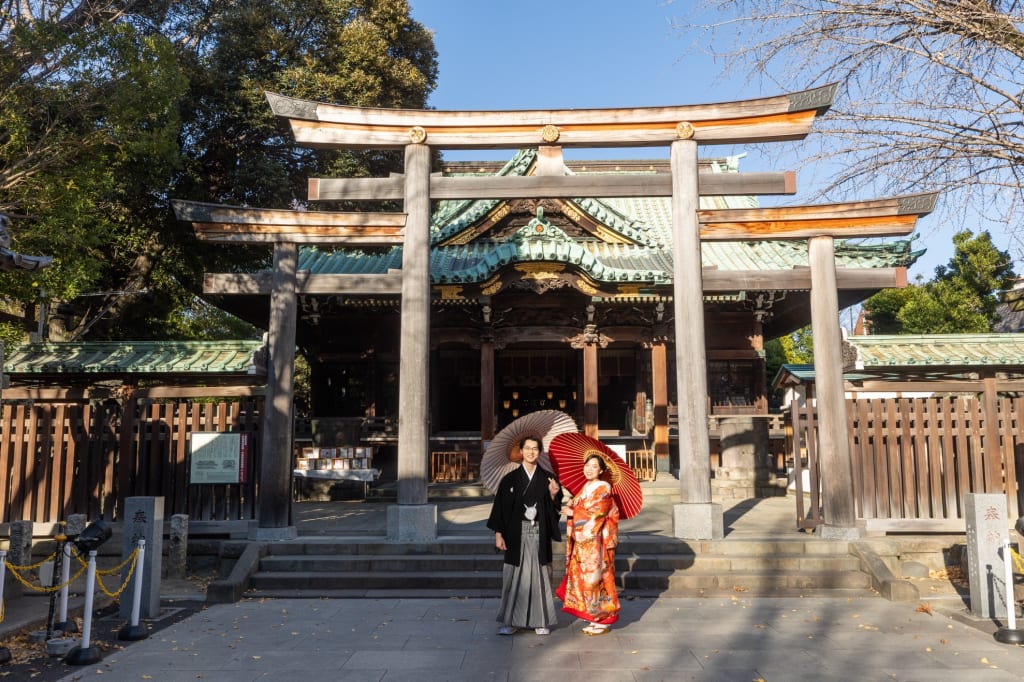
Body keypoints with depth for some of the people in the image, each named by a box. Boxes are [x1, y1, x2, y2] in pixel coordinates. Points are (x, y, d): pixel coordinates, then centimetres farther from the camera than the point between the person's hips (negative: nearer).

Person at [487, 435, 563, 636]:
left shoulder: (548, 478, 5)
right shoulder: (510, 479, 2)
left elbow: (555, 508, 6)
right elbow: (500, 506, 2)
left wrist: (553, 495, -14)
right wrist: (498, 534, -3)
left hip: (540, 534, 1)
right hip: (516, 534, -1)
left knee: (540, 576, 5)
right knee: (514, 576, 2)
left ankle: (541, 621, 16)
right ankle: (510, 621, 11)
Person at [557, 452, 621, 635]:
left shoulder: (603, 488, -10)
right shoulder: (586, 487, 13)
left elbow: (595, 515, -15)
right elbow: (579, 507, 16)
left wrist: (572, 512, -7)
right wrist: (572, 504, -5)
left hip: (596, 542, -7)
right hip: (583, 542, 7)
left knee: (595, 577, -3)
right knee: (584, 578, 9)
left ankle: (602, 621, 7)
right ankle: (593, 617, 19)